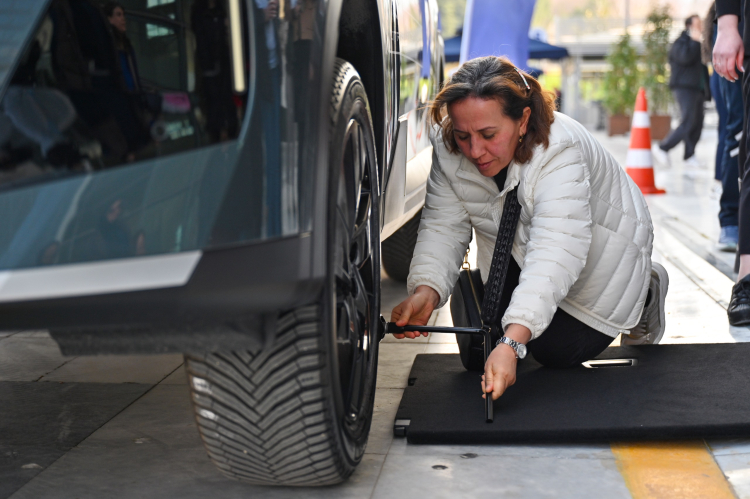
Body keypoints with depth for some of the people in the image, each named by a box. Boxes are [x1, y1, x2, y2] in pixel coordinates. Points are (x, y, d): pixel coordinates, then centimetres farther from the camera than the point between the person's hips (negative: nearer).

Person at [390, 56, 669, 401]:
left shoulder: (559, 153, -42)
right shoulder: (447, 147, -25)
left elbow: (554, 257, -51)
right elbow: (443, 227, -24)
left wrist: (511, 344, -63)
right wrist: (426, 290, -46)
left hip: (598, 249, -5)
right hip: (516, 249, 5)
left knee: (557, 352, -7)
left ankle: (644, 290, 17)